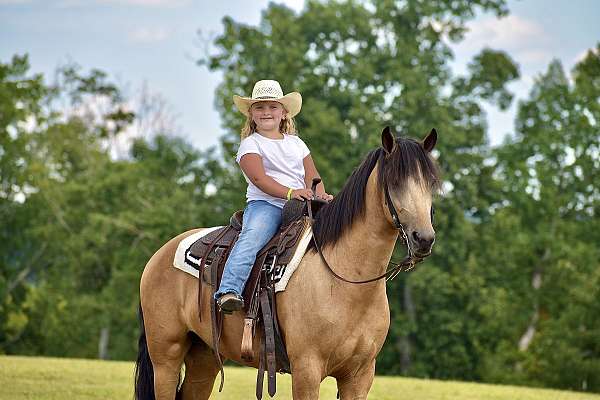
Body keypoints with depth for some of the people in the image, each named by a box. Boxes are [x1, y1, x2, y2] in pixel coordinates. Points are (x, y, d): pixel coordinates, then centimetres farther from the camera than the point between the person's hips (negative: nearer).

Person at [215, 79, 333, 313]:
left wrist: (321, 195, -7)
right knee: (252, 237, -33)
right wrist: (290, 193, -24)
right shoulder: (250, 144, 6)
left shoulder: (296, 143, 23)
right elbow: (259, 179, -9)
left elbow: (311, 176, 17)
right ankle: (229, 290, -47)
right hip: (264, 204, -5)